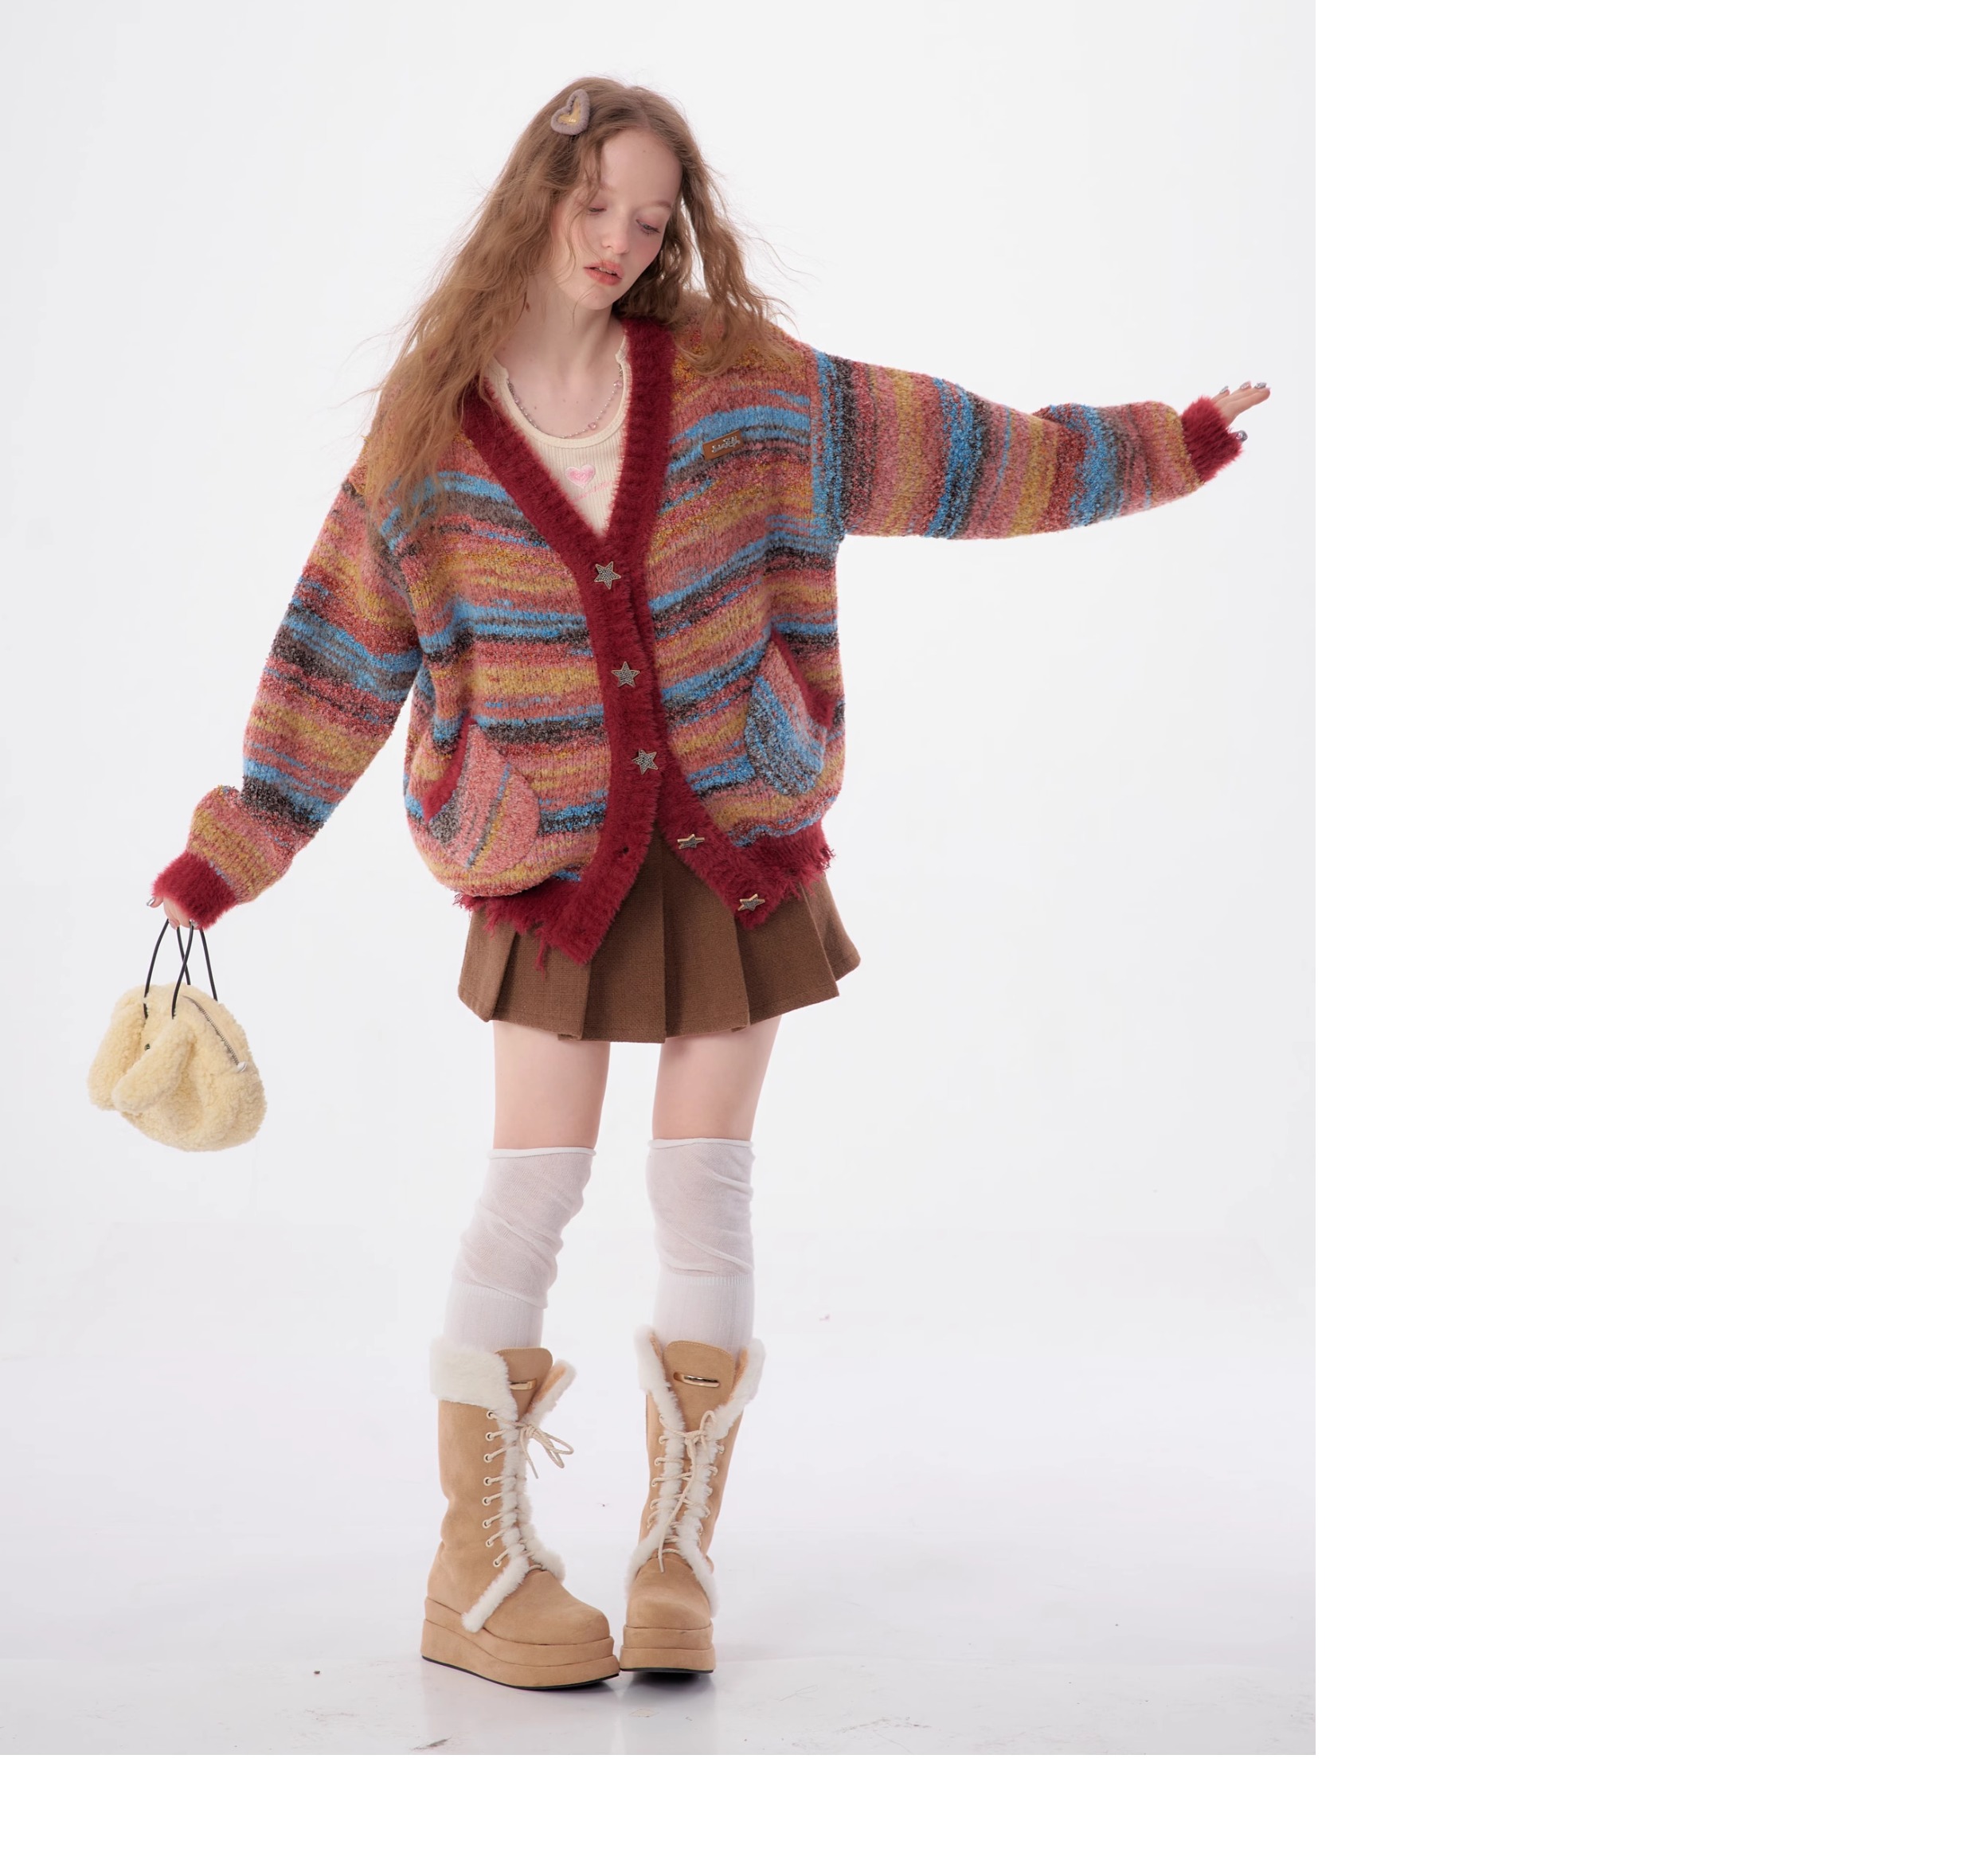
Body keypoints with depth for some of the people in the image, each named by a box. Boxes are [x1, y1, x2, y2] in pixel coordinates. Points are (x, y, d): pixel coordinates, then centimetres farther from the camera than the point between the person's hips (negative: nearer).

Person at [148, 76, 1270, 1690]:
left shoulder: (737, 387, -1)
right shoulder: (430, 431, -3)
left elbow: (952, 451, 5)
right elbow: (345, 650, 2)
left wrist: (1162, 451, 7)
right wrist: (235, 851, 0)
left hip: (738, 843, 1)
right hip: (554, 856, -1)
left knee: (706, 1193, 2)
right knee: (534, 1193, -2)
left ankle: (678, 1558, 15)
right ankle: (480, 1571, 9)